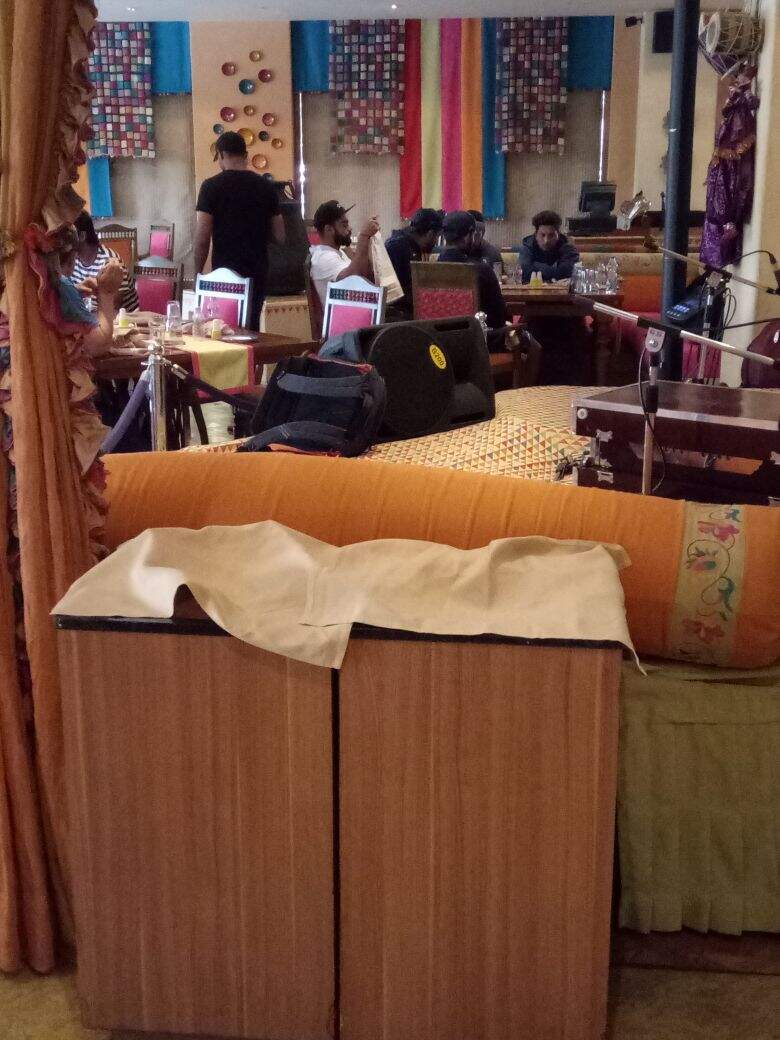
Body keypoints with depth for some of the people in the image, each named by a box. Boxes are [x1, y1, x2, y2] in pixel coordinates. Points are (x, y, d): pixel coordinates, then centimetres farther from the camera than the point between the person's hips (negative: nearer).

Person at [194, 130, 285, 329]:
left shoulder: (211, 186, -5)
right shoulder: (266, 187, 4)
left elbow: (202, 237, -8)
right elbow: (280, 236, 7)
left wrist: (198, 273, 2)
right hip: (258, 273, 3)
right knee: (251, 328, 9)